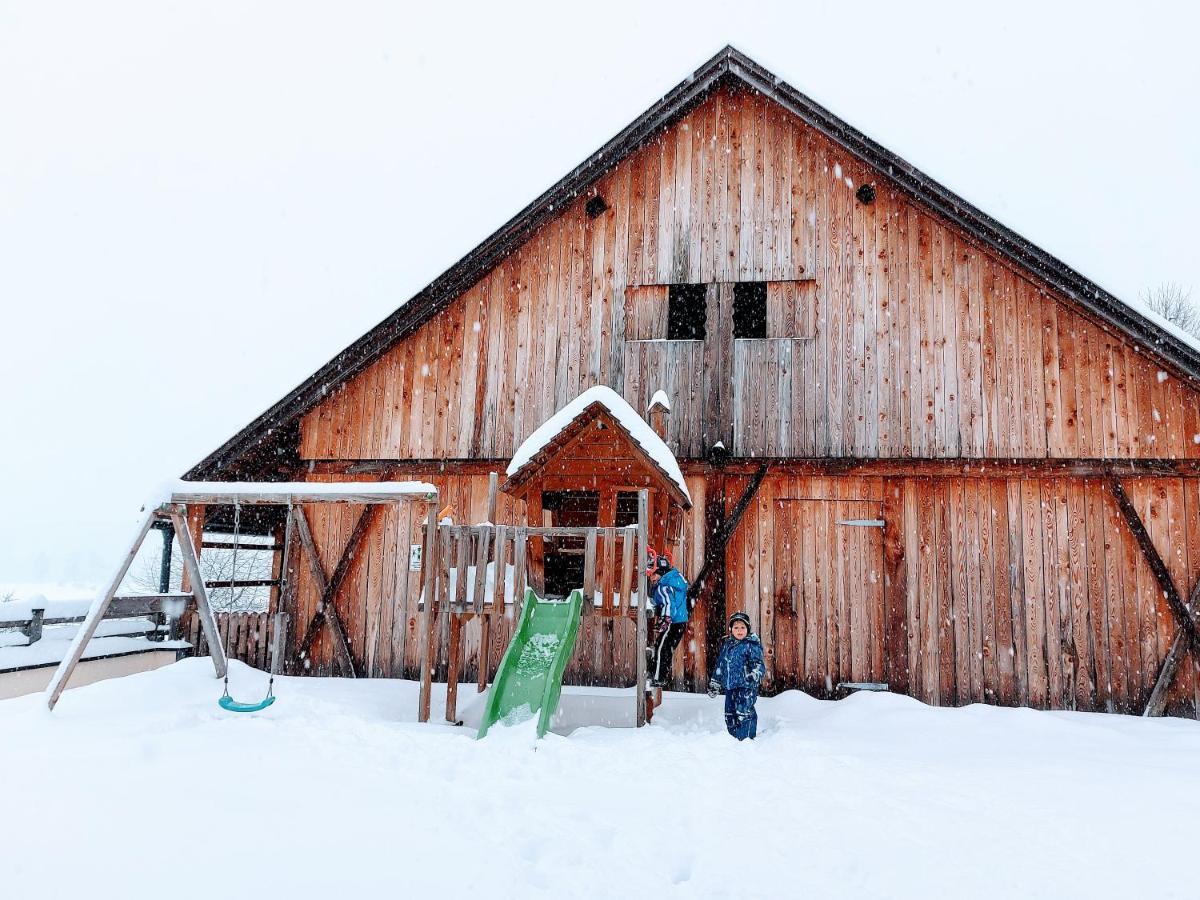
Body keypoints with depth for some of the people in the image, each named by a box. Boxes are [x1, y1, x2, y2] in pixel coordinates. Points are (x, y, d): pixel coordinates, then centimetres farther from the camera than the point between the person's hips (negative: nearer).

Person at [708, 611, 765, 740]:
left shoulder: (752, 644, -4)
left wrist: (754, 675, -33)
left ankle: (745, 740, -7)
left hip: (746, 686, -7)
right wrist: (714, 683, 26)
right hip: (730, 686, 7)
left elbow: (758, 663, -13)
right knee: (730, 716, 11)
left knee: (743, 713, -13)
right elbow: (719, 666, 24)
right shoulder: (726, 644, 15)